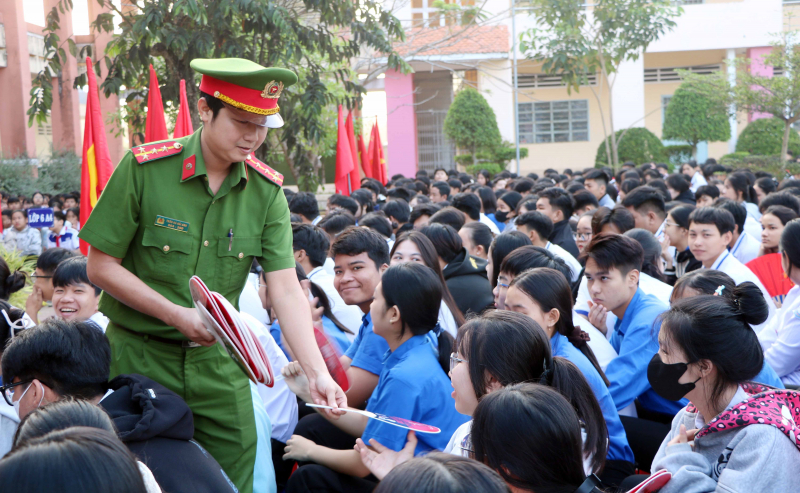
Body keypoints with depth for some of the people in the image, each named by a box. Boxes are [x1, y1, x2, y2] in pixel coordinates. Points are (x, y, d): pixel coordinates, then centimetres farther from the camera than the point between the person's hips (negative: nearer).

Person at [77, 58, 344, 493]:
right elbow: (101, 266, -8)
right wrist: (175, 314, -18)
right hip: (142, 355, -3)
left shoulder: (267, 192, -3)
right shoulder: (144, 168, -12)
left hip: (219, 360, 3)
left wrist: (317, 373, -21)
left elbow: (287, 291, -9)